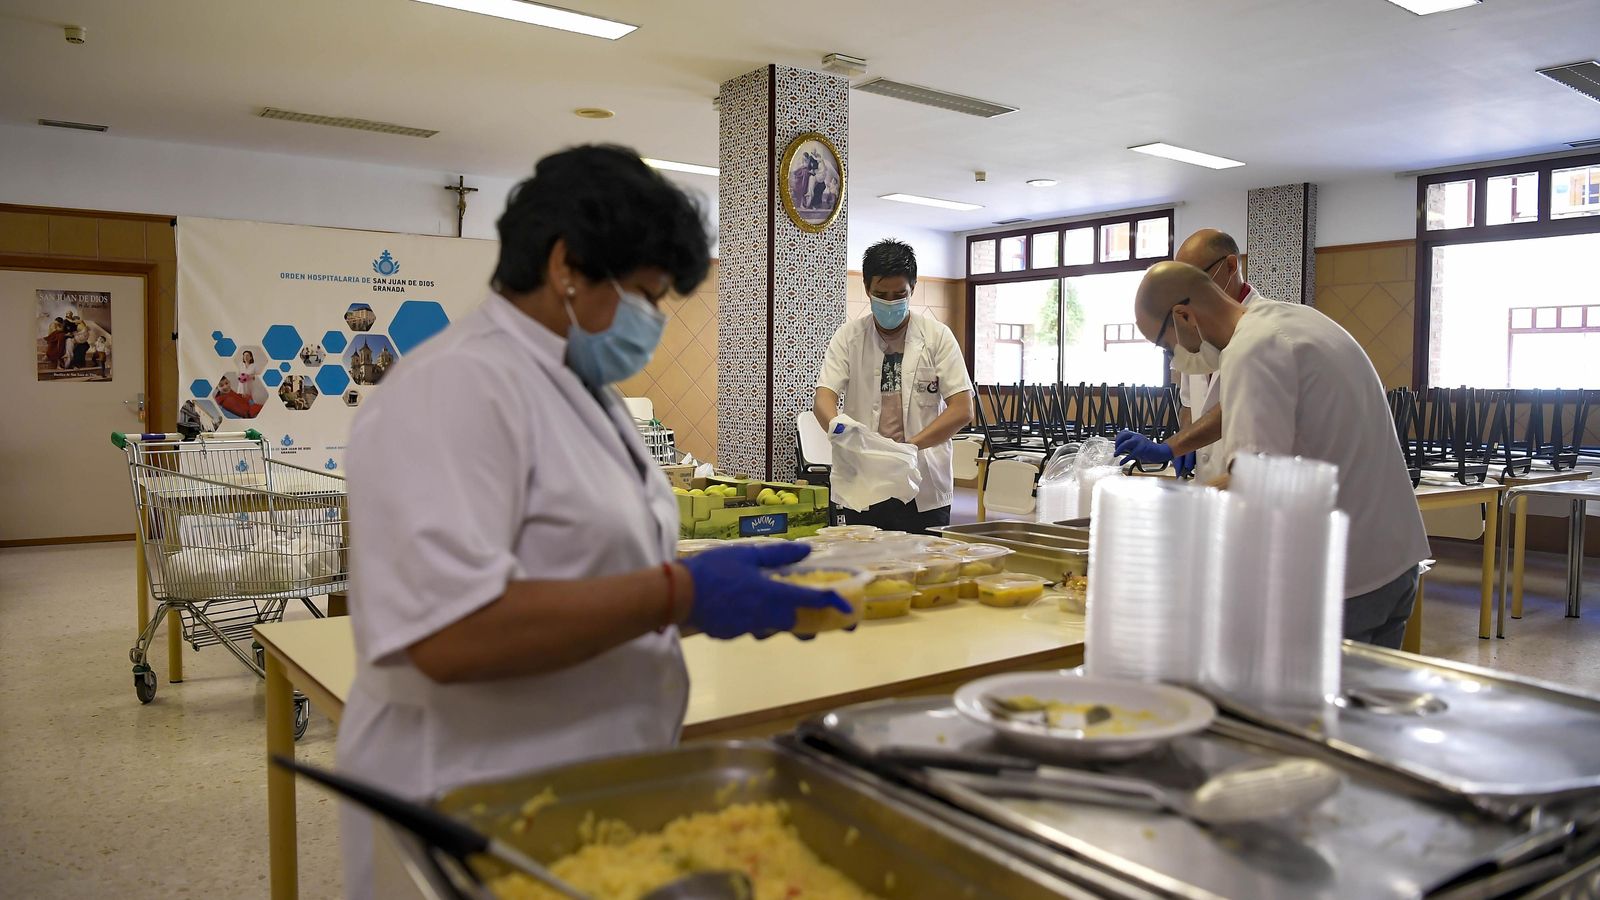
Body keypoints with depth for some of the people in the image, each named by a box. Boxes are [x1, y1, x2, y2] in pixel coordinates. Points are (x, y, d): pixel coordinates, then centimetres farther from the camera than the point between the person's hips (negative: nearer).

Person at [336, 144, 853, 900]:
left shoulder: (583, 389, 10)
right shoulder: (456, 387, -20)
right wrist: (678, 593, -26)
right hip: (479, 818, -9)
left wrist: (714, 596, 2)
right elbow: (453, 632, -29)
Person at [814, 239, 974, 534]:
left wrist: (912, 443, -19)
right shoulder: (848, 336, 4)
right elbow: (823, 399, -5)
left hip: (925, 491, -1)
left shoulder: (937, 336, 1)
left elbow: (962, 409, -5)